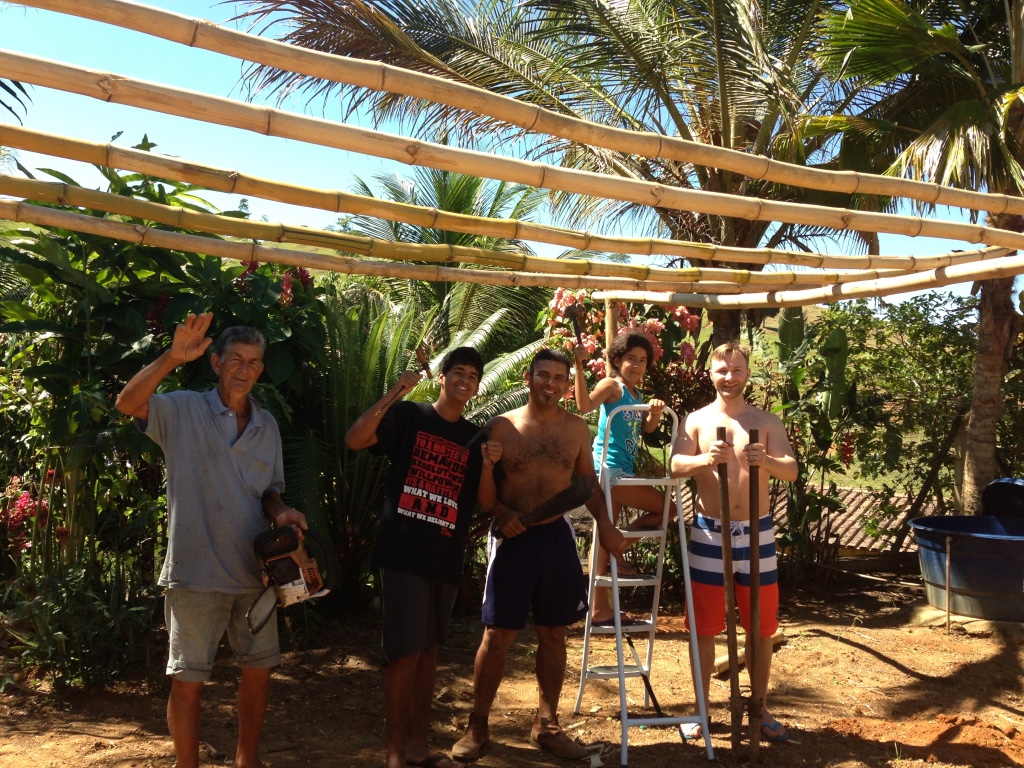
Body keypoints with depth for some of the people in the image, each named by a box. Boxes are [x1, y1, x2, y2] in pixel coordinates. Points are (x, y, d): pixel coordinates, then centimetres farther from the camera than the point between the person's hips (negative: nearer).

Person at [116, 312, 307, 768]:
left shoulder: (267, 425, 9)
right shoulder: (183, 411, -6)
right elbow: (128, 403, -24)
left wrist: (280, 513, -6)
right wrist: (173, 358, -35)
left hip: (253, 571, 5)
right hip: (196, 572, -5)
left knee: (259, 670, 14)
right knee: (188, 680, 4)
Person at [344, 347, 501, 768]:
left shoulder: (475, 437, 12)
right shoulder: (409, 415, -1)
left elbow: (485, 502, 8)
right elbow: (354, 439, -15)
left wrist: (488, 465, -10)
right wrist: (393, 394, -21)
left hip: (447, 558, 5)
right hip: (404, 552, -5)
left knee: (429, 649, 13)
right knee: (405, 651, -4)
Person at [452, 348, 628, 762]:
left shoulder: (576, 428, 4)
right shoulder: (501, 426, -5)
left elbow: (587, 481, 13)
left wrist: (604, 523, 2)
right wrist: (500, 513, -17)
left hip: (557, 536, 3)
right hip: (512, 537, -3)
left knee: (552, 633, 11)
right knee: (497, 633, 1)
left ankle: (546, 724, 24)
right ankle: (477, 725, 16)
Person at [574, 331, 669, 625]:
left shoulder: (636, 395, 18)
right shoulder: (612, 385, -8)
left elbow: (647, 428, 10)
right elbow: (584, 404, -26)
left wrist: (655, 412, -10)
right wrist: (579, 367, -33)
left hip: (618, 473, 9)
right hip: (609, 468, -9)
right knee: (665, 506, -7)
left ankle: (601, 609, 14)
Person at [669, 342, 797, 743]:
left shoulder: (768, 421, 4)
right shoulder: (697, 420, 1)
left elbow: (792, 471, -7)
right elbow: (675, 466, -13)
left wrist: (767, 461, -30)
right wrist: (707, 459, -35)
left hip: (757, 533, 1)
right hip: (709, 533, -1)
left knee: (761, 627, 9)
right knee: (705, 627, 7)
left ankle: (760, 709, 25)